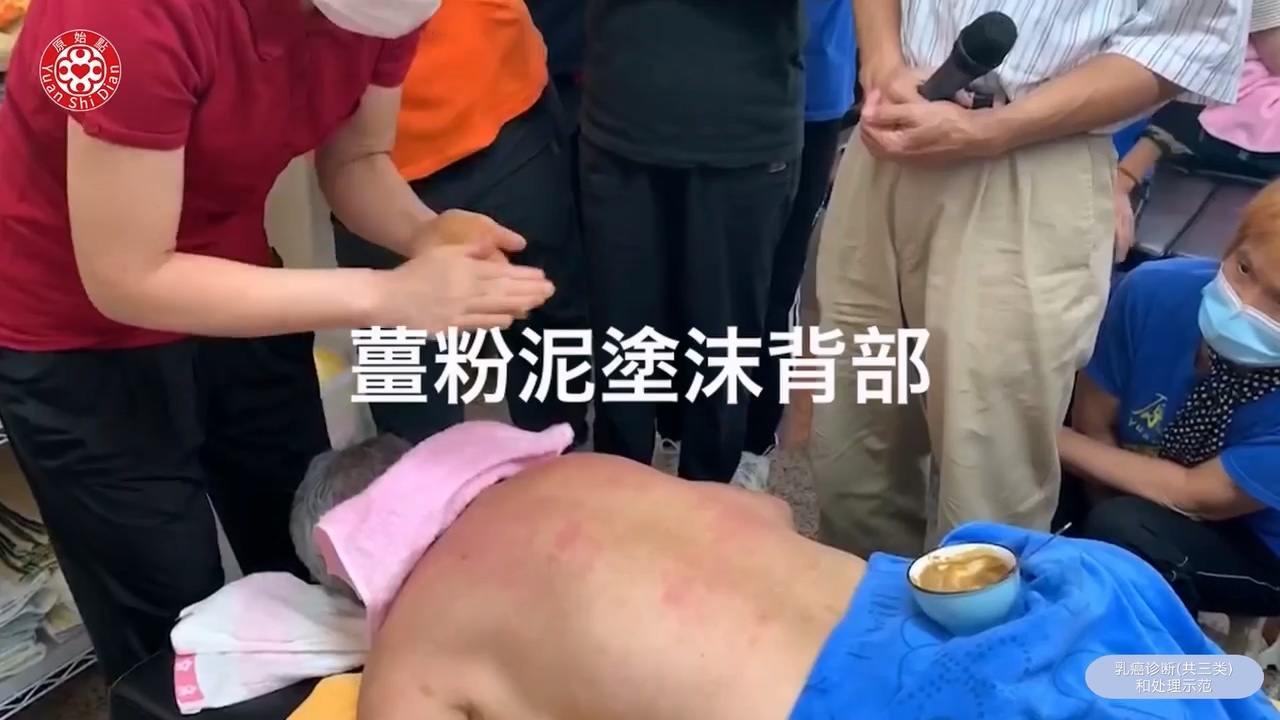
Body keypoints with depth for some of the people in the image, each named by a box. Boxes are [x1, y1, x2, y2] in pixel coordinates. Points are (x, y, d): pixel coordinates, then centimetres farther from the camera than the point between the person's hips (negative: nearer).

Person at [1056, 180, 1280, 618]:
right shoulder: (1155, 292, -23)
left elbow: (1194, 496, -26)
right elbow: (1093, 424, -11)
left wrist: (1053, 441, -22)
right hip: (1153, 495, 4)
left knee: (1120, 531, -29)